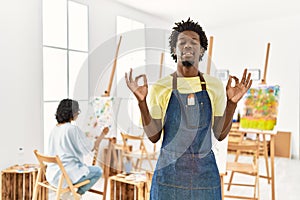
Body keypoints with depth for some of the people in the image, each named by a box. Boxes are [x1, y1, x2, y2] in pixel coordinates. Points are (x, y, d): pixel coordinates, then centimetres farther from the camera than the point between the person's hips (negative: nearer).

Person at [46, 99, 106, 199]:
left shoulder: (54, 129, 5)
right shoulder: (73, 129, -18)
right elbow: (92, 147, -10)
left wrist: (85, 137, 26)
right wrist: (103, 134, 5)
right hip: (66, 174, -8)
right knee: (98, 171, 12)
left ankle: (66, 192, 18)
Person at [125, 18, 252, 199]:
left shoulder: (215, 86, 1)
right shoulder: (160, 87, -4)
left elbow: (220, 134, 1)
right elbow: (154, 136, -4)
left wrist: (232, 103, -11)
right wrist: (141, 101, -15)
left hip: (206, 173, 2)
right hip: (169, 173, -1)